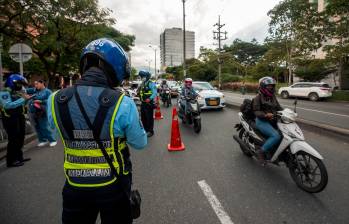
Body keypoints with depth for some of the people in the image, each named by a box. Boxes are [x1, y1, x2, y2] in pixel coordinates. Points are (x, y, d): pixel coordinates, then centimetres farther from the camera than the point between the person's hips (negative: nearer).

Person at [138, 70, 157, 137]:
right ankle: (145, 129, 31)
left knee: (149, 118, -1)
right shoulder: (142, 84, 15)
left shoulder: (151, 83, -12)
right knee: (143, 117, 16)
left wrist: (150, 99, -31)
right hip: (143, 103, 9)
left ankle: (150, 131, 9)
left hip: (149, 103, -9)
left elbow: (155, 93, -21)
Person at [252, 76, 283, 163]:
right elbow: (256, 111, -14)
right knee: (276, 136, -26)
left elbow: (278, 107, 12)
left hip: (273, 120, 8)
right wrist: (265, 115, -32)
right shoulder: (258, 97, -7)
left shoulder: (273, 96, 14)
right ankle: (262, 151, -11)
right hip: (262, 121, -7)